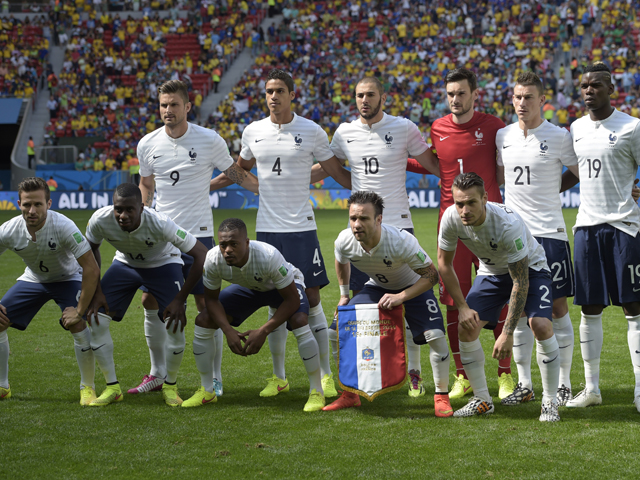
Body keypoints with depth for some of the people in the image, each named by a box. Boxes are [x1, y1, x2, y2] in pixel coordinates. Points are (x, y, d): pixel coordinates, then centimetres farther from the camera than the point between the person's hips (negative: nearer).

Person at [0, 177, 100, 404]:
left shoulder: (63, 227, -35)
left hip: (68, 278, -4)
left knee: (78, 326, -26)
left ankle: (88, 387, -5)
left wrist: (80, 311, -31)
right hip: (33, 279, 4)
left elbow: (91, 269, -32)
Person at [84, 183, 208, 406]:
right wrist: (96, 291, -10)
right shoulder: (100, 219, -30)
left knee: (175, 325, -21)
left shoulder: (159, 223, -39)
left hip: (163, 263, -3)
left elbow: (201, 254, -33)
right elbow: (91, 249, -4)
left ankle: (170, 386, 4)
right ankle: (112, 387, 5)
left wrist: (180, 299, -30)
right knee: (96, 319, -12)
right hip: (125, 263, 3)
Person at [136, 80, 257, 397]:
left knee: (206, 304, -4)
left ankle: (214, 377, 6)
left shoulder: (210, 141, -7)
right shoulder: (148, 145, 2)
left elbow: (235, 174, 7)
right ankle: (158, 374, 18)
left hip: (198, 234, -3)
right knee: (151, 302, 3)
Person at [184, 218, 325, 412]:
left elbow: (292, 300, -33)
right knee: (203, 321, -9)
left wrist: (263, 332, -38)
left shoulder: (268, 256, -42)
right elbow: (211, 299, -13)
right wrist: (228, 331, -28)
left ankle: (316, 392, -17)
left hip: (284, 287, -4)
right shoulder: (213, 259, -31)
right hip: (248, 287, 4)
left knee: (299, 321, -33)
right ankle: (206, 391, 8)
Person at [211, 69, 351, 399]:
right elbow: (238, 171, 22)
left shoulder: (312, 132, -2)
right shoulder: (253, 132, 6)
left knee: (311, 300, -2)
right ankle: (278, 376, 16)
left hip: (302, 227, -3)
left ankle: (325, 375, 6)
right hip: (267, 228, 3)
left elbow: (337, 173, 6)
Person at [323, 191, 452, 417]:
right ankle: (350, 395, 7)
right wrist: (344, 294, 7)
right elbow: (341, 262, 3)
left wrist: (400, 297, -40)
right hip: (376, 287, 4)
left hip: (414, 287, -4)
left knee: (436, 335, -23)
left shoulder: (401, 241, -38)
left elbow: (431, 275, -30)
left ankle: (442, 396, -3)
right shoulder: (344, 241, -24)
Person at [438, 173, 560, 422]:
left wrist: (507, 333, -33)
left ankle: (550, 402, -10)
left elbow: (520, 282, -33)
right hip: (491, 271, 5)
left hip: (529, 268, -5)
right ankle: (482, 400, 5)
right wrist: (462, 307, -10)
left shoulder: (508, 223, -38)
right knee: (467, 328, -12)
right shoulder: (451, 218, -24)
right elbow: (444, 263, -5)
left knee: (541, 326, -25)